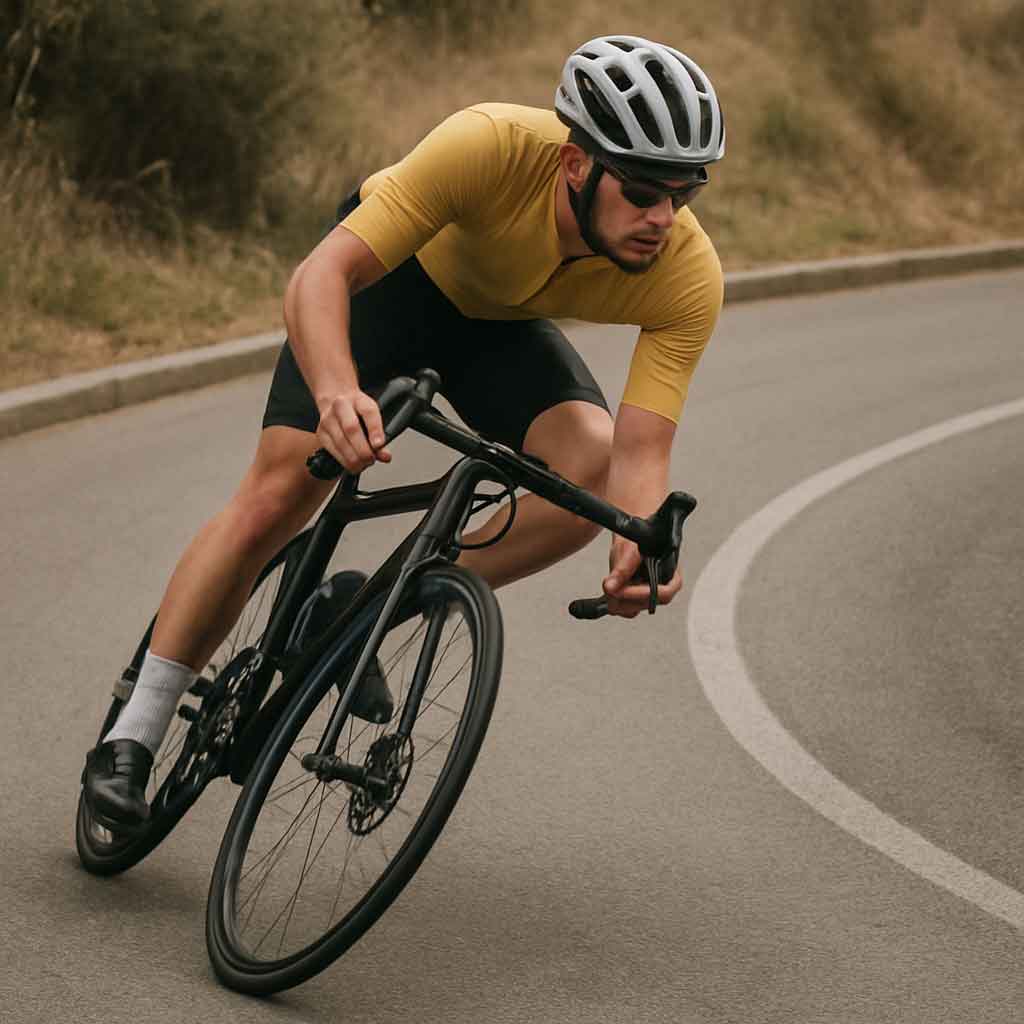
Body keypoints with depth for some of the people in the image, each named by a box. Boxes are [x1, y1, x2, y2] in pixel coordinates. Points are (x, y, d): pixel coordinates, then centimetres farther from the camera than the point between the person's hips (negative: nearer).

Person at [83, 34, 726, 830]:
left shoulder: (689, 277, -33)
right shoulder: (492, 146, -41)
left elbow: (640, 451, -35)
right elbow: (321, 274, -43)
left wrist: (641, 552, -56)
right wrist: (338, 392, -62)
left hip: (501, 323, 3)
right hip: (393, 271, -3)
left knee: (592, 468, -25)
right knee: (277, 495, -13)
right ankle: (132, 739, 1)